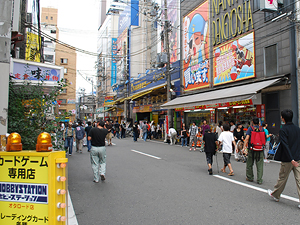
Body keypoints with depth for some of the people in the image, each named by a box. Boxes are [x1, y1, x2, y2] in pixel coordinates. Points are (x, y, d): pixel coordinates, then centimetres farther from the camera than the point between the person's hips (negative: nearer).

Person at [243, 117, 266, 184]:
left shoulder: (250, 128, -3)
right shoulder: (262, 129, 3)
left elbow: (247, 138, -13)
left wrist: (244, 147, -14)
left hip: (252, 149, -1)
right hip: (260, 150, 2)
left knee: (249, 164, 14)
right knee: (260, 165, 6)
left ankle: (250, 177, 24)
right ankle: (259, 180, 6)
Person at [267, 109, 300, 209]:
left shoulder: (283, 130, -14)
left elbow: (285, 145, -22)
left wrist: (291, 159, -22)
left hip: (288, 159, -5)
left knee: (282, 178, 10)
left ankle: (275, 195, 29)